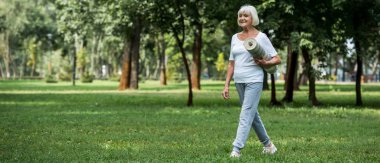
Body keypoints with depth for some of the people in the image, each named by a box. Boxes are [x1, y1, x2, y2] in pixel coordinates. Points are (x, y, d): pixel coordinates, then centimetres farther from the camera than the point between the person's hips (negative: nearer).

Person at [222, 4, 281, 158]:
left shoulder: (261, 37, -3)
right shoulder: (235, 38, 11)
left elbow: (277, 59, -3)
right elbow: (231, 64, 13)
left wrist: (265, 63, -22)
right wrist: (226, 85, 8)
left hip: (254, 80, -6)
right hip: (239, 81, 6)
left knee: (246, 115, -13)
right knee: (253, 115, 14)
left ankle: (236, 150, -18)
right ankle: (268, 145, 30)